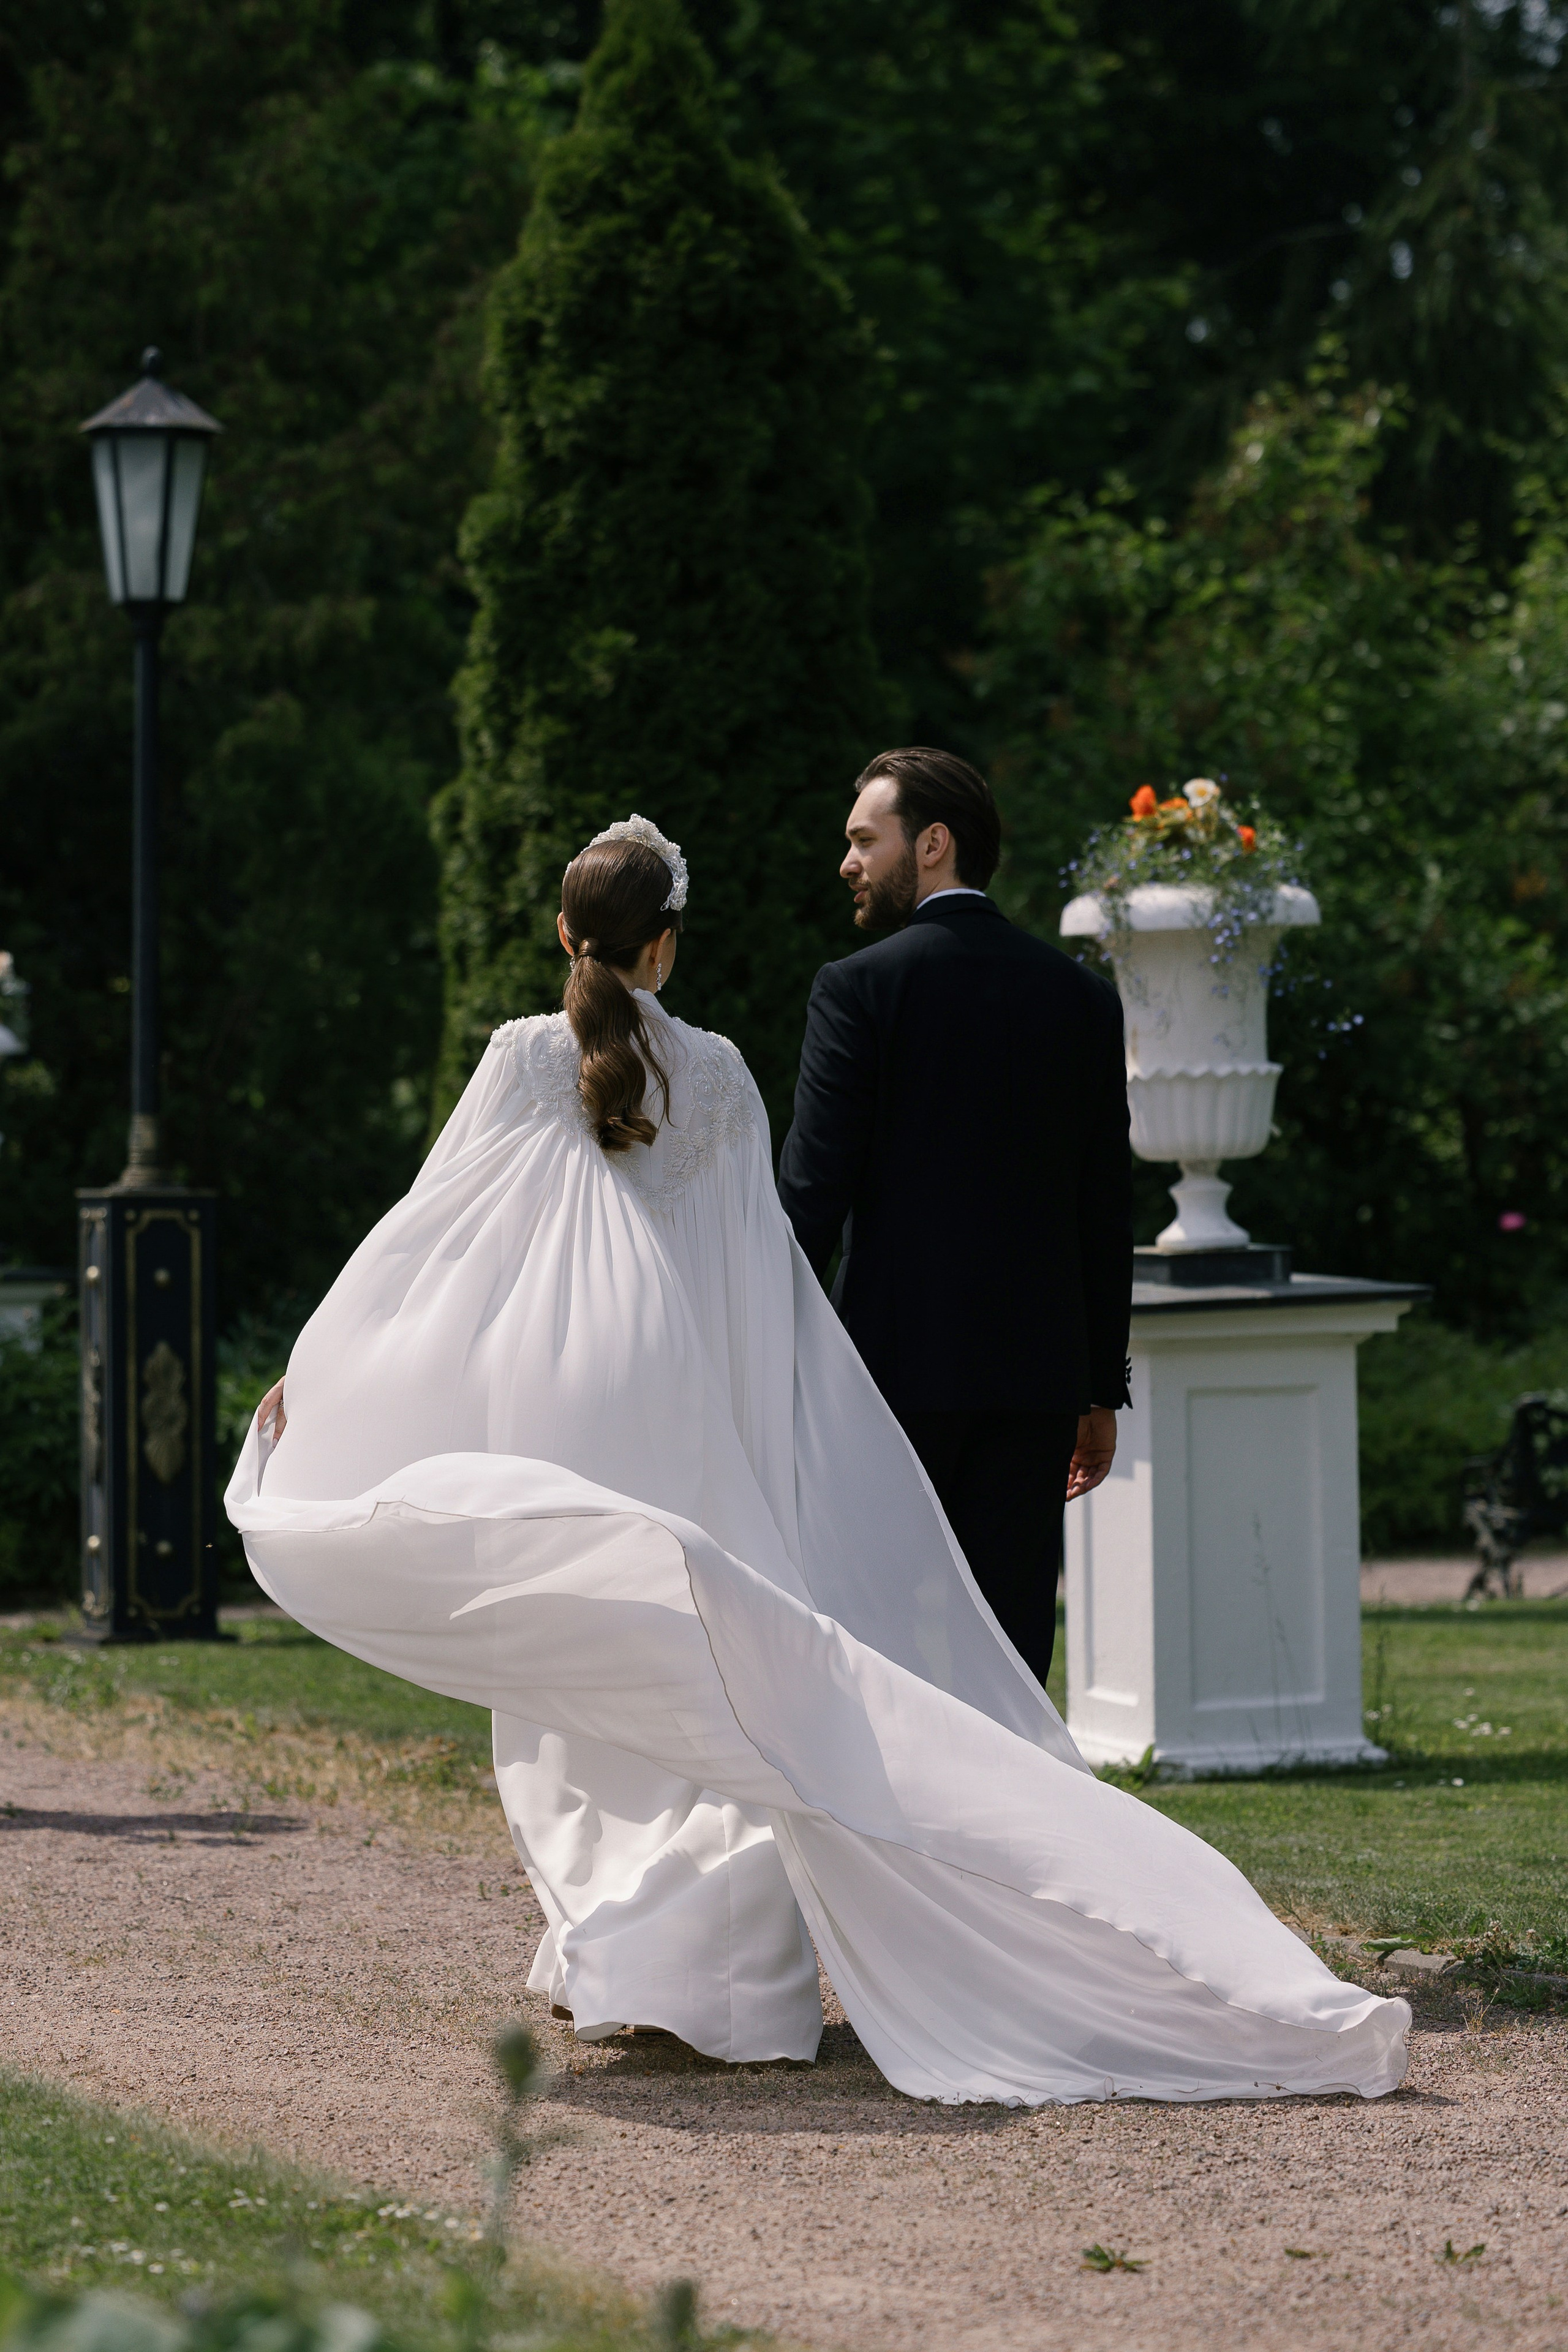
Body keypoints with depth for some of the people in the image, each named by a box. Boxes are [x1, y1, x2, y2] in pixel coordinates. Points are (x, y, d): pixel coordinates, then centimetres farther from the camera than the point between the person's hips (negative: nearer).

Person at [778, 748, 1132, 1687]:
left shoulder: (859, 989, -6)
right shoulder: (1082, 995, 8)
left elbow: (813, 1195, -9)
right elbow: (1108, 1212, 10)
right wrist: (1102, 1390, 15)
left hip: (897, 1364, -4)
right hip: (1038, 1375, 4)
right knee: (1009, 1643, 5)